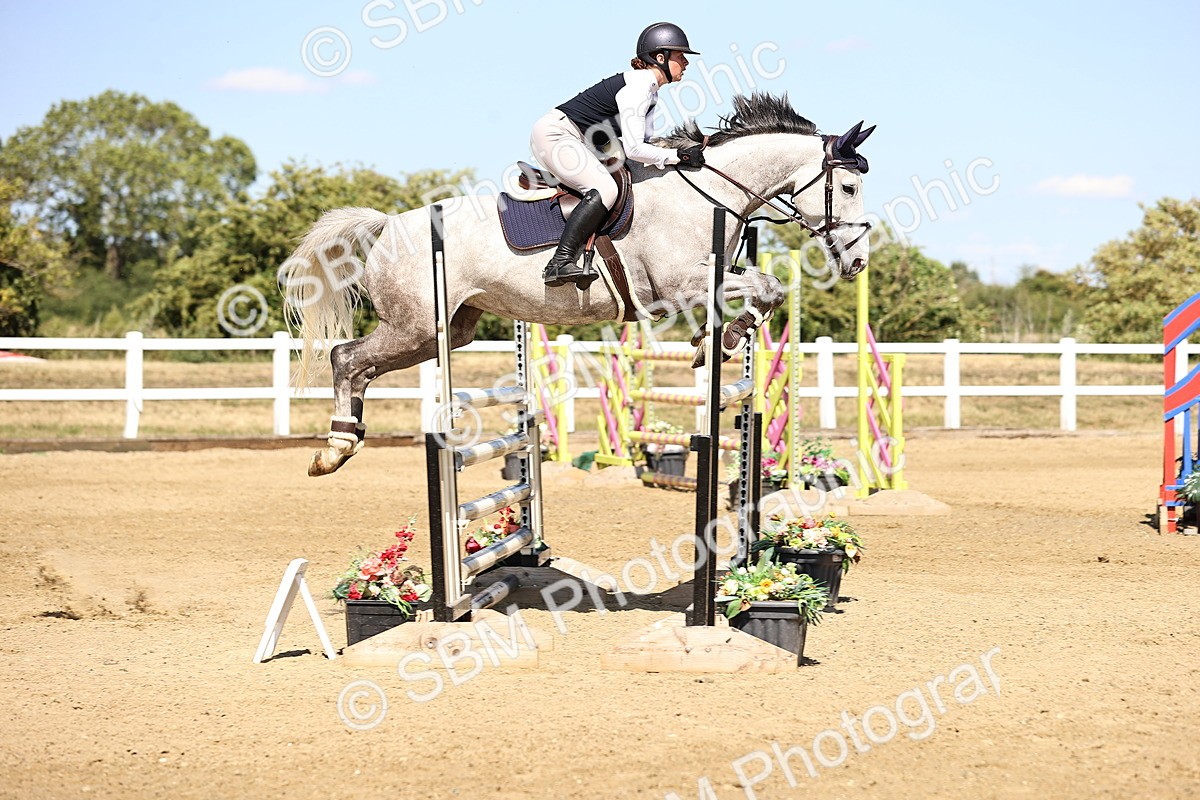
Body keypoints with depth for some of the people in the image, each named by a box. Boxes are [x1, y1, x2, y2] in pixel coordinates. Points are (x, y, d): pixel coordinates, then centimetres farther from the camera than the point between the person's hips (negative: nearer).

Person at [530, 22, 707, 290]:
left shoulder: (648, 89, 13)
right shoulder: (637, 89, -18)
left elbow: (640, 143, 11)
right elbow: (633, 149, -24)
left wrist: (685, 152, -2)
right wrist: (677, 156, -18)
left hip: (578, 143, 11)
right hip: (555, 134, -11)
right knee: (604, 189, -26)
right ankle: (560, 263, -34)